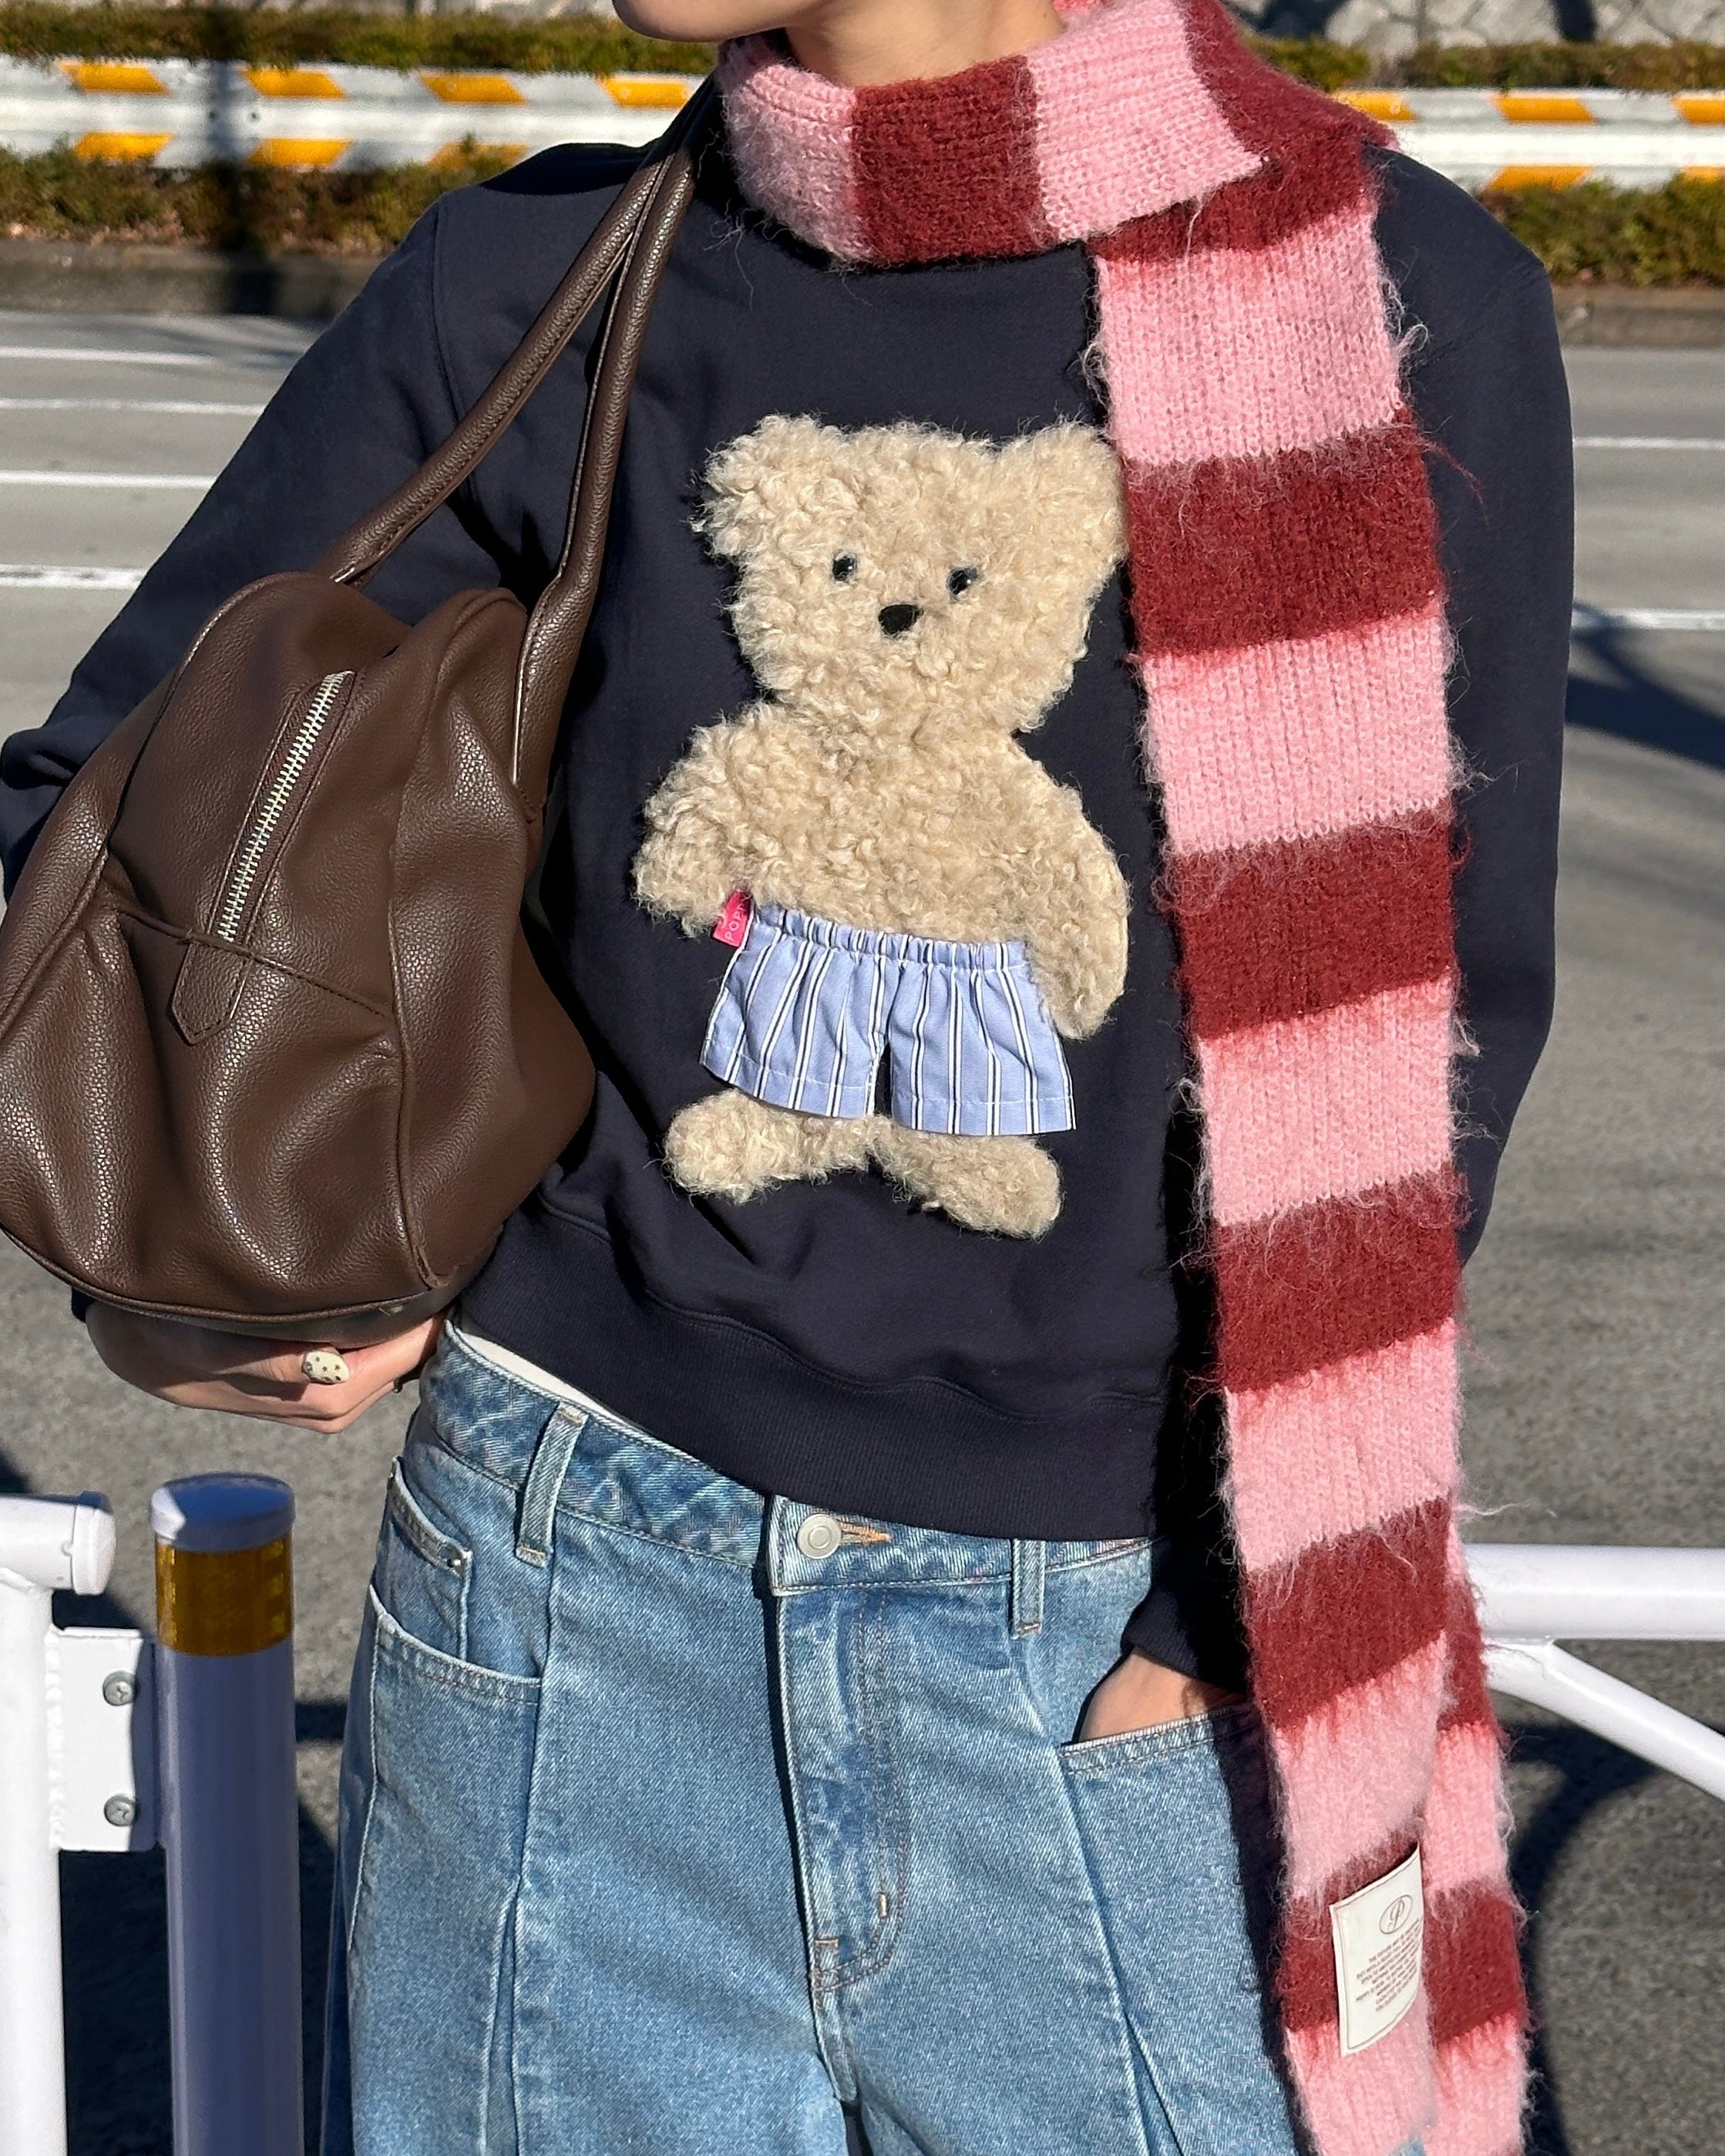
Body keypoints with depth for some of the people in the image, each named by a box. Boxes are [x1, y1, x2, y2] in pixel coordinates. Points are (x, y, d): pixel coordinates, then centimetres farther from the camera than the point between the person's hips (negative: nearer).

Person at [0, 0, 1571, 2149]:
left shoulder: (1399, 301, -6)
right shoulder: (541, 292, -1)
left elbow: (1430, 1000, -1)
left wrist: (1235, 1605, -7)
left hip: (1128, 1644, -1)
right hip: (576, 1590, 2)